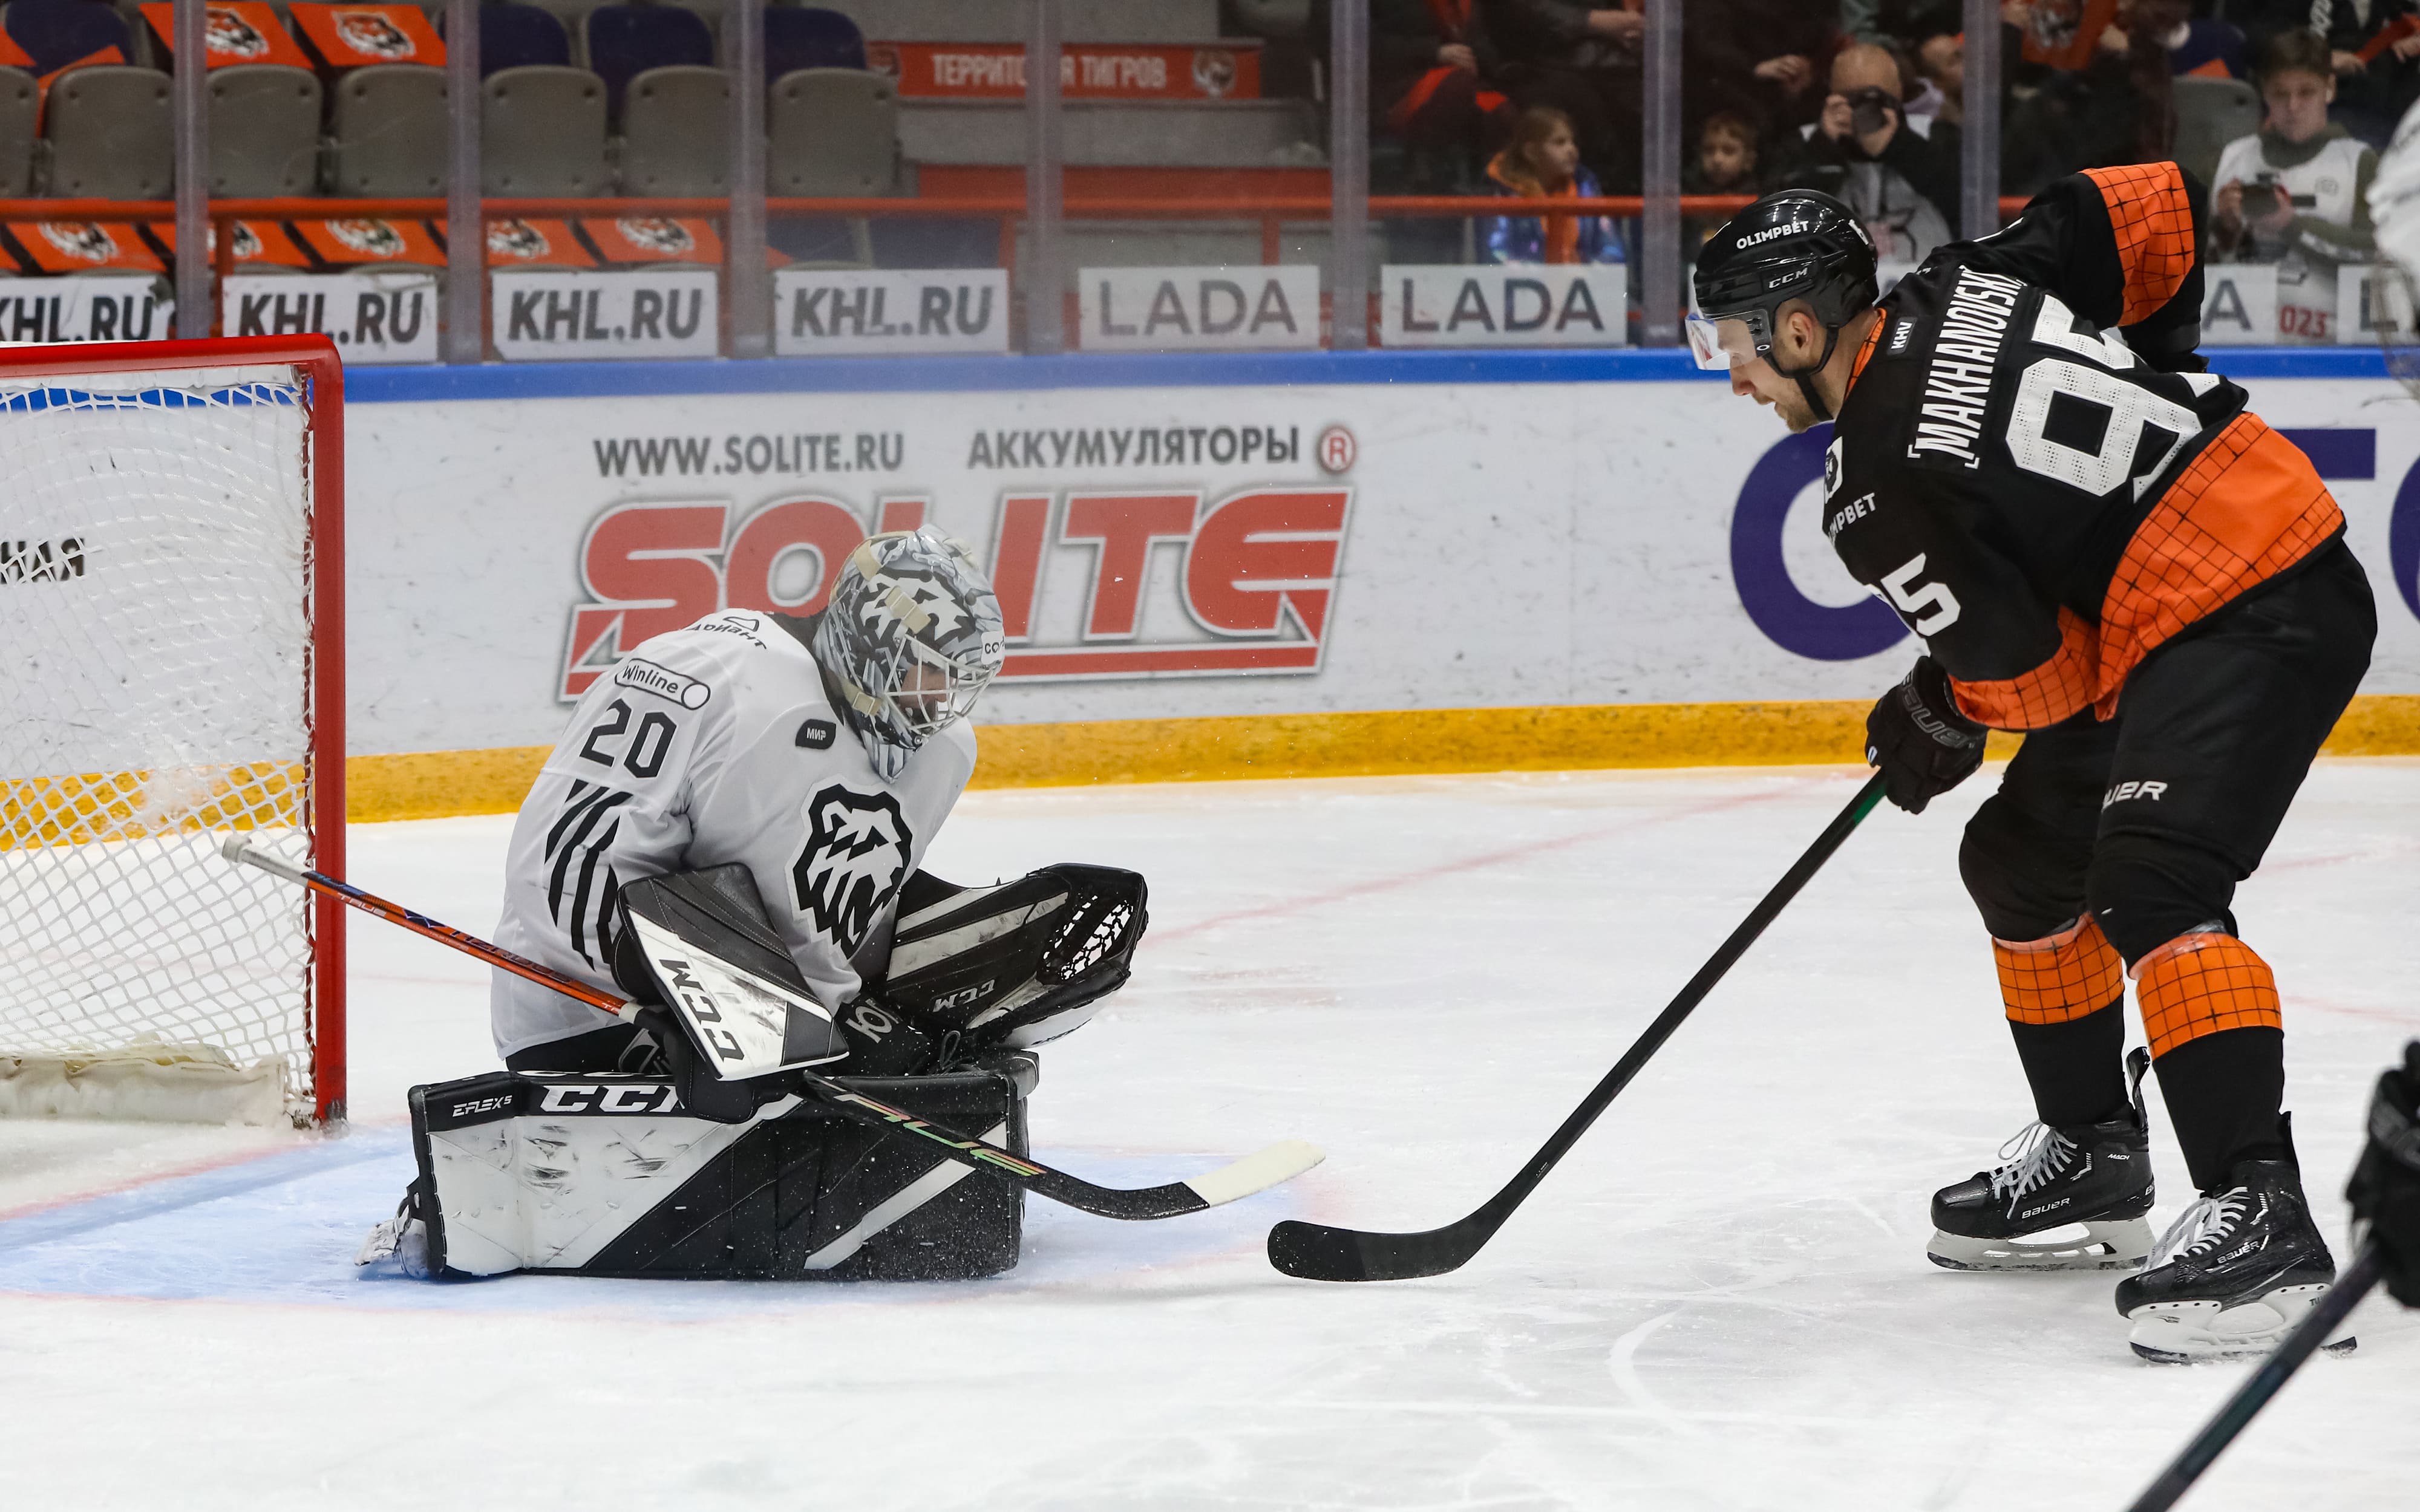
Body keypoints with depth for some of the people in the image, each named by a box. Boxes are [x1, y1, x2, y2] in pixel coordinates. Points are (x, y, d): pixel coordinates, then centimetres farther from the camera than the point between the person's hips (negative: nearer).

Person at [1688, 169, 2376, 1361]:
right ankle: (2092, 1163, 29)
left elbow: (2035, 675, -13)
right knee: (2024, 857, 18)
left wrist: (1939, 720, 9)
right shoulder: (1963, 284, 3)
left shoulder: (1878, 491, -17)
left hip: (2253, 625, -11)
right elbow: (2157, 206, 9)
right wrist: (2142, 382, 22)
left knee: (2149, 885, -26)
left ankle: (2256, 1209, -35)